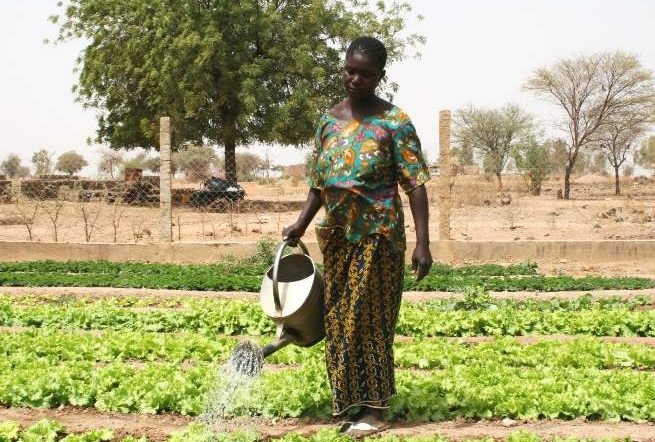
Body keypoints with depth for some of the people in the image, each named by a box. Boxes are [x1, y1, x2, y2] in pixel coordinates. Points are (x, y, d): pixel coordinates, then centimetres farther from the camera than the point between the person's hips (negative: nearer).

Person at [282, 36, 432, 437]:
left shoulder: (394, 123, -8)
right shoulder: (329, 121, 9)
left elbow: (415, 186, -12)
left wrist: (423, 242, -19)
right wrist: (302, 224, 2)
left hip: (378, 235, -6)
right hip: (338, 235, 6)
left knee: (369, 318, -2)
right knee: (340, 319, 8)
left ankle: (375, 409, 7)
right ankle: (352, 401, 20)